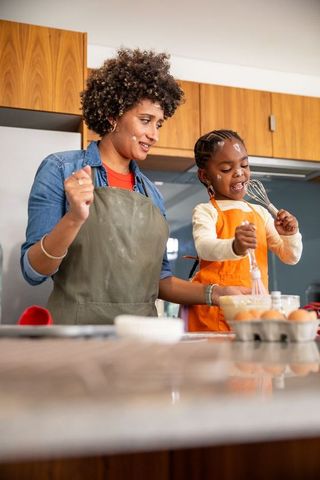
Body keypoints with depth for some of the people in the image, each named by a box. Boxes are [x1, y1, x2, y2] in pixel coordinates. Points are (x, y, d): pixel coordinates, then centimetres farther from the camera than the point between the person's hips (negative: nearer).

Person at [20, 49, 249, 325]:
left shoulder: (152, 193, 9)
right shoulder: (61, 170, -4)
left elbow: (158, 279, 14)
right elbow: (33, 271, -8)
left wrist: (213, 293, -1)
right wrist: (73, 219, -24)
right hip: (77, 332, -4)